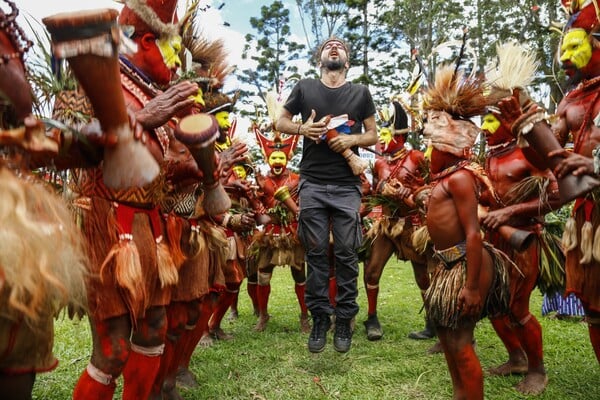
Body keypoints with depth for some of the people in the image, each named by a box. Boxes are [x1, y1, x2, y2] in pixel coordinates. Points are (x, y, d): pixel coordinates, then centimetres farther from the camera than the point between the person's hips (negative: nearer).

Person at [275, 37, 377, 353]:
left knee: (346, 253, 1)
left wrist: (352, 139, -10)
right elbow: (280, 122, 14)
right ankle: (319, 317, 16)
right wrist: (302, 129, -7)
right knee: (316, 252, 3)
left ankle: (344, 319, 15)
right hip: (312, 184, 0)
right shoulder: (305, 88, 10)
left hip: (347, 186, 0)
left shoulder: (360, 93, 11)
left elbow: (373, 135, 12)